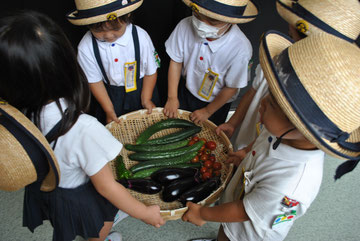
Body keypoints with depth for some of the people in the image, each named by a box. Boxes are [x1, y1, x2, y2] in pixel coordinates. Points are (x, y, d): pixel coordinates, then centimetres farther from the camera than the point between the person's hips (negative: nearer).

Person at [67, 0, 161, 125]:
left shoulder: (140, 37, -24)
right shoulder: (85, 48, -22)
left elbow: (151, 71, -11)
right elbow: (94, 81, -10)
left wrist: (146, 99, -8)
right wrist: (109, 109, -6)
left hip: (142, 90, 0)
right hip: (109, 95, 1)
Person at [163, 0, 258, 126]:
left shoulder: (241, 49, -35)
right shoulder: (185, 26, -28)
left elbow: (231, 88, -20)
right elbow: (176, 61, -12)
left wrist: (207, 111, -9)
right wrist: (172, 97, -8)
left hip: (216, 102, -2)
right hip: (185, 90, 3)